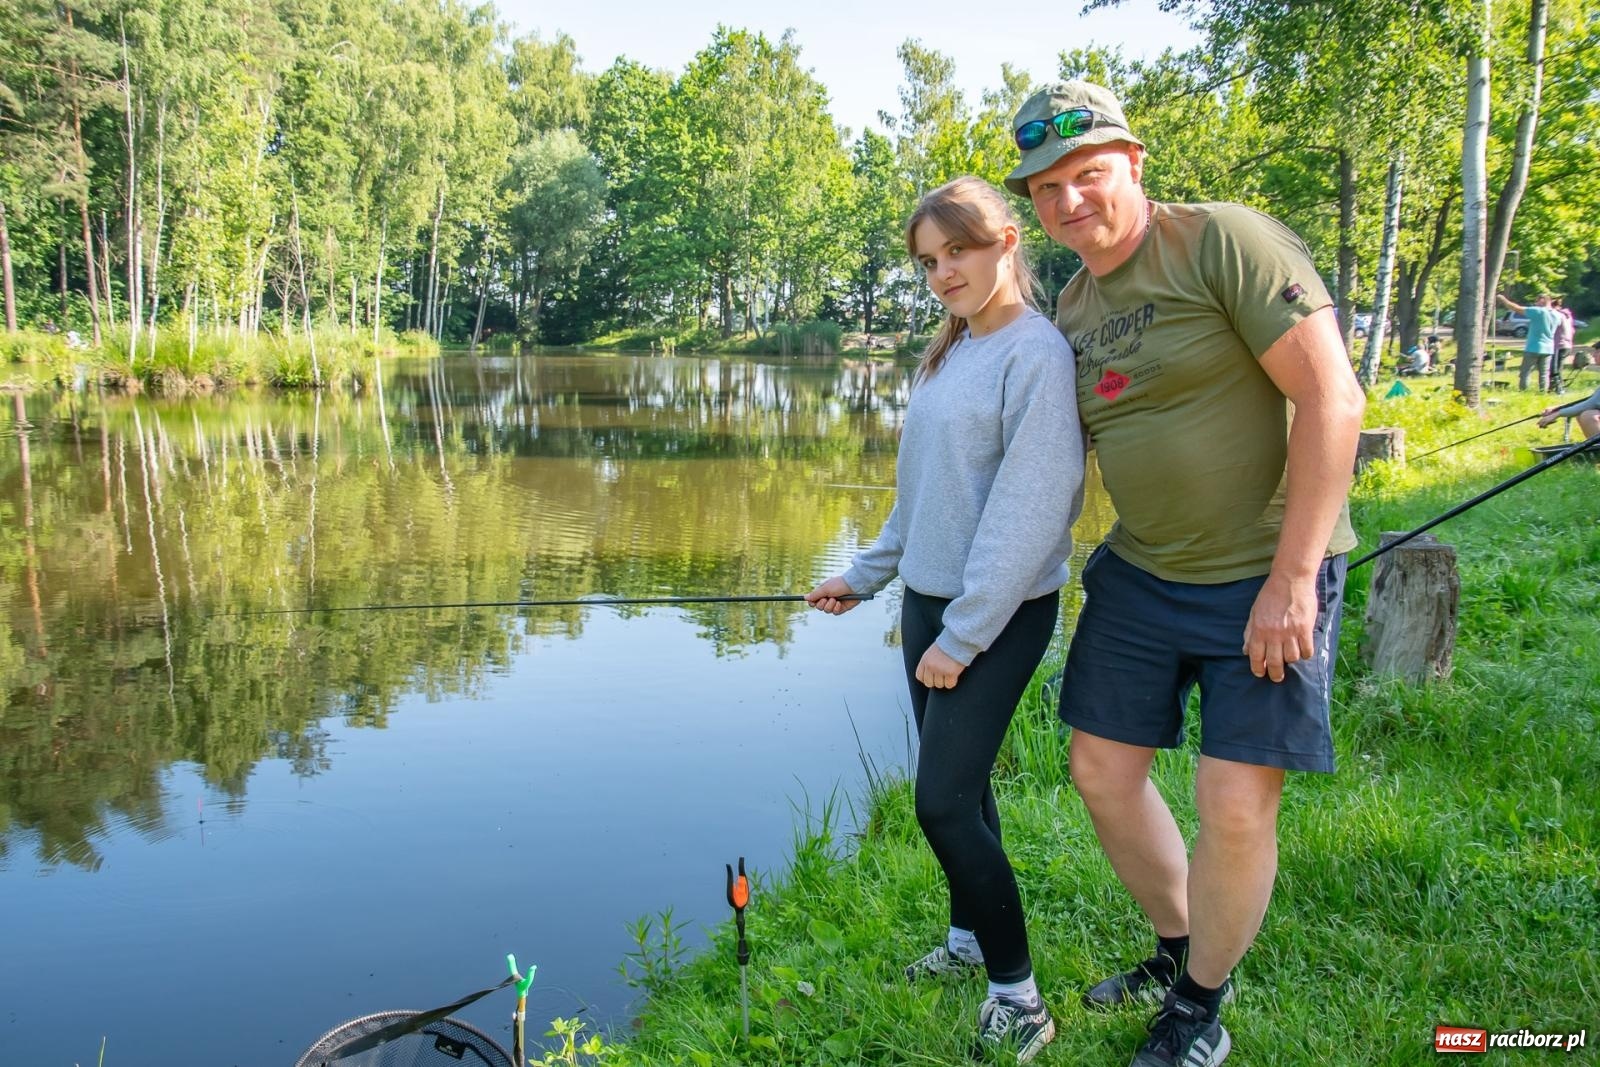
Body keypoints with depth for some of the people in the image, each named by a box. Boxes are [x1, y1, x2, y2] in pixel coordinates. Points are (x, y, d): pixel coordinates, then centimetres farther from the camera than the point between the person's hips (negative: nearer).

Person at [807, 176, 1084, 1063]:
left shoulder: (1037, 352, -15)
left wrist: (963, 636, -18)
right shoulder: (948, 353, 10)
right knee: (956, 783, 16)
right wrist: (864, 576, 19)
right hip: (927, 598, 8)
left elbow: (1028, 513, -19)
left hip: (998, 615, -8)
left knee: (945, 800, -8)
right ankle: (970, 939, 34)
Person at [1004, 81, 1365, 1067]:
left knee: (1236, 808, -5)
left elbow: (1333, 399, -19)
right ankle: (1178, 951, 35)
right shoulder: (1072, 307, 8)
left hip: (1265, 576, -7)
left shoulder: (1224, 241, -13)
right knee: (1102, 769, 11)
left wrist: (1292, 577, -21)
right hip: (1140, 574, 7)